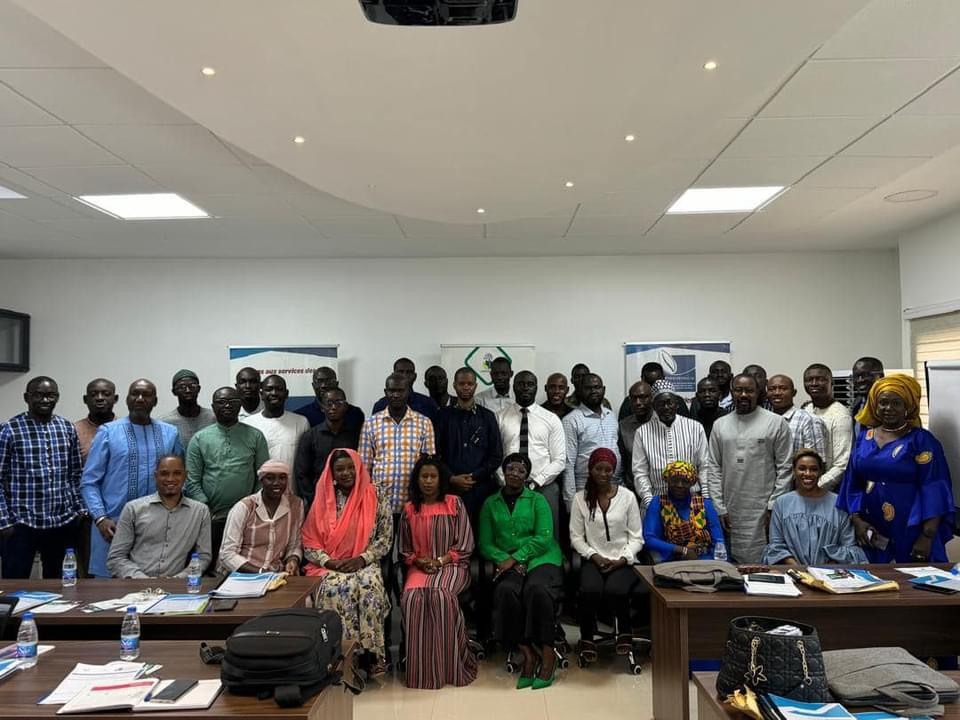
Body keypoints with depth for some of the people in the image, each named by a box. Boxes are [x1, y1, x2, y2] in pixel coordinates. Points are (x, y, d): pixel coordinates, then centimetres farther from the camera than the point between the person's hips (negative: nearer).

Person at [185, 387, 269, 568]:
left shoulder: (255, 436, 4)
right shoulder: (199, 439, 5)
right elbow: (192, 481, 2)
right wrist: (206, 509, -6)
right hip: (211, 518, 1)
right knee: (209, 568, 9)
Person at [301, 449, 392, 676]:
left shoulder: (377, 500, 2)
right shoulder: (322, 501, 5)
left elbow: (385, 538, 0)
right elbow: (309, 543, 3)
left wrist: (361, 559, -14)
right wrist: (329, 562, -13)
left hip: (365, 565, 0)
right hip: (329, 566, 1)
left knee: (370, 585, -33)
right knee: (336, 587, -33)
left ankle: (370, 653, -24)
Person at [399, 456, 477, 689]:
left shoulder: (454, 504, 2)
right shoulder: (409, 509, 10)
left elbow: (464, 545, -1)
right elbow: (405, 550, 15)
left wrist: (440, 561, -12)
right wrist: (419, 561, -6)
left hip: (452, 565, -2)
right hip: (420, 567, 2)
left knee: (441, 594, -33)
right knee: (412, 597, -29)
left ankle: (450, 665, -20)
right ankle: (420, 668, -19)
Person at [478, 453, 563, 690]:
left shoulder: (537, 500, 9)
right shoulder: (491, 504, 14)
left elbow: (544, 537, -3)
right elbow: (485, 543, 8)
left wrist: (516, 557, -13)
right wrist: (505, 560, -10)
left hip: (540, 558, -1)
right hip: (508, 562, 2)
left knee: (536, 589, -33)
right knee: (506, 591, -31)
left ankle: (547, 653, -17)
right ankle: (528, 653, -18)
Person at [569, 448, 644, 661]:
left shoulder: (627, 496, 2)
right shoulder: (581, 498, 3)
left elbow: (636, 538, 2)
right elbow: (576, 537, 3)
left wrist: (622, 560, -11)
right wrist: (595, 557, -10)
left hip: (623, 560, 0)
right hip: (593, 559, 1)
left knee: (615, 590, -32)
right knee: (590, 590, -32)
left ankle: (624, 633, 0)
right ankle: (587, 638, -6)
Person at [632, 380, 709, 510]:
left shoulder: (695, 428, 4)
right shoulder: (642, 432, 2)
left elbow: (704, 467, 5)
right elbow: (640, 472, 1)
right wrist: (649, 502, -7)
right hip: (656, 500, 0)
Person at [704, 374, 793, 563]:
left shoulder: (776, 423, 0)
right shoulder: (720, 425, 8)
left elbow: (784, 468, -2)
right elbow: (714, 469, 7)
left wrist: (773, 506, -7)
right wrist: (719, 508, 1)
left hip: (763, 511, -2)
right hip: (730, 513, 3)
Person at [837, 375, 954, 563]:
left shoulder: (922, 440, -5)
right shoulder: (864, 439, 6)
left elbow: (933, 491, -10)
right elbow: (853, 485, 9)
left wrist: (927, 536, -16)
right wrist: (856, 520, -3)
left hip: (911, 531, -4)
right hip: (872, 530, 4)